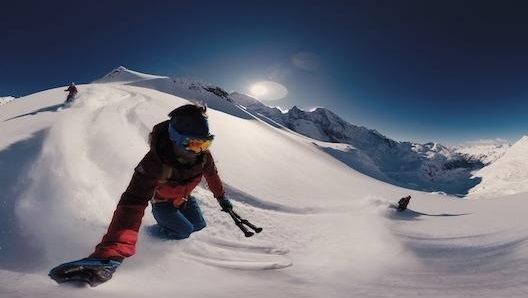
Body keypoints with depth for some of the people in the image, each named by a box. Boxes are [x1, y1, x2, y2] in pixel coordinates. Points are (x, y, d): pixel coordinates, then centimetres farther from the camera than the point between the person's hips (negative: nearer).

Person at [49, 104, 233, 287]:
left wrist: (221, 197, 6)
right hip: (161, 201, -4)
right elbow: (132, 204, -53)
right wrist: (109, 255, -65)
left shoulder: (203, 154, -30)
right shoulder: (155, 162, -45)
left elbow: (211, 174, -7)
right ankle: (163, 222, 22)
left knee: (199, 225, 10)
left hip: (184, 197, 5)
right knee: (184, 231, -11)